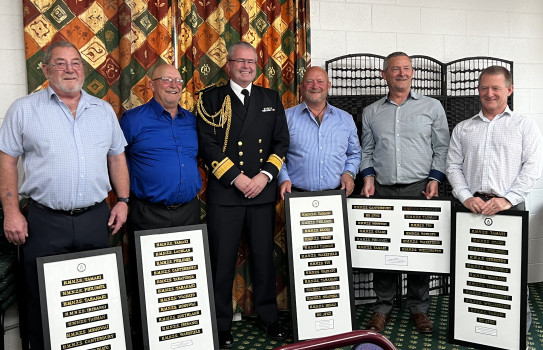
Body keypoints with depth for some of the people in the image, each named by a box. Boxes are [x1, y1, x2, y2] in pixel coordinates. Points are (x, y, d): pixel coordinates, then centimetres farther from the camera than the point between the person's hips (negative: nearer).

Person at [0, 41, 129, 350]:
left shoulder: (104, 110, 10)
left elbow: (117, 157, 13)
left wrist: (123, 200, 4)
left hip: (96, 219, 3)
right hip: (45, 221, -2)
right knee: (43, 302, 9)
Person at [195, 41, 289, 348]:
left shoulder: (271, 99, 12)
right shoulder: (212, 99, 3)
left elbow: (282, 142, 8)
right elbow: (207, 144, -6)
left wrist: (265, 175, -7)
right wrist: (237, 178, -12)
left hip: (263, 192, 3)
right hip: (224, 193, -2)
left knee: (264, 257, 11)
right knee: (223, 262, 4)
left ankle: (268, 317, 28)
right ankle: (221, 325, 20)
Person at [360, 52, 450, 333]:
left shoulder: (432, 107, 8)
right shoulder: (371, 112, 13)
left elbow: (441, 148, 7)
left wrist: (435, 178, -4)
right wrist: (368, 177, 1)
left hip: (419, 189, -1)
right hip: (382, 191, 1)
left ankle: (419, 308, 19)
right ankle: (383, 307, 16)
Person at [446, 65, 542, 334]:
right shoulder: (463, 129, 16)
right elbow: (453, 166, 10)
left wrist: (508, 199, -13)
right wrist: (466, 197, -6)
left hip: (509, 206, -2)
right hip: (471, 206, 2)